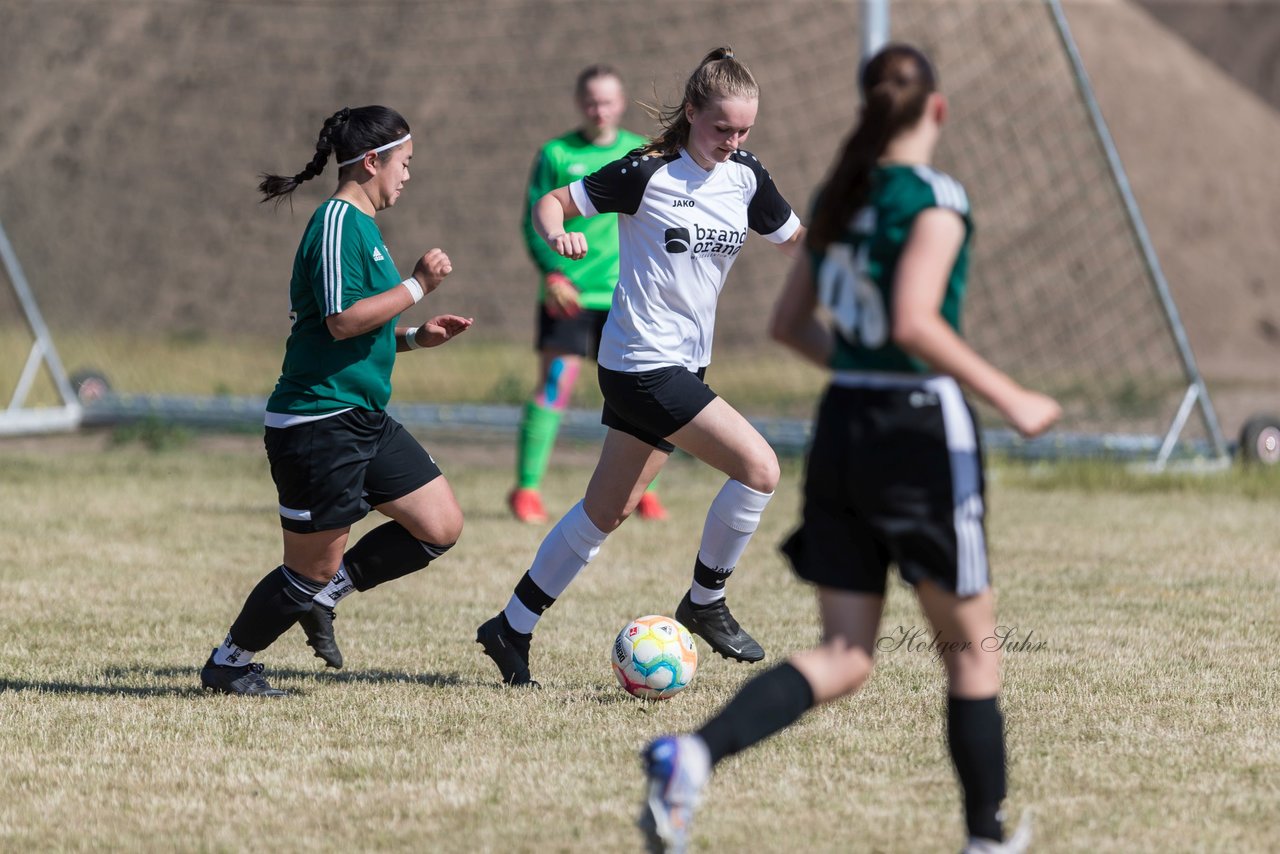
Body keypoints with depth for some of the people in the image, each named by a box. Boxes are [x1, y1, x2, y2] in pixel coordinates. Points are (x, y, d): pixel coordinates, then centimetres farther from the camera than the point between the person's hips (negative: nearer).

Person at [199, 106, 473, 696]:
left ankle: (321, 596, 17)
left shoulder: (360, 223, 17)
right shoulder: (338, 221, -14)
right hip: (318, 421, -10)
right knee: (313, 569, -2)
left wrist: (416, 336, 12)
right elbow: (343, 320, -24)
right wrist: (418, 286, -18)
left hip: (362, 420, 10)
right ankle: (227, 664, 17)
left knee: (441, 527, 4)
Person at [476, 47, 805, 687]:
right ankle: (705, 604, 1)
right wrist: (557, 234, -29)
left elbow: (795, 241, 16)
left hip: (683, 364, 8)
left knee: (607, 512, 14)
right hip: (644, 364, -8)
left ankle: (511, 630, 24)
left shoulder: (745, 177, 4)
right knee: (759, 468, -17)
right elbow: (551, 203, -7)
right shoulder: (648, 173, -14)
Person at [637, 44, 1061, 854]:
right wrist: (1009, 399, -19)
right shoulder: (935, 199, -12)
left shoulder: (839, 199, 10)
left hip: (842, 427, 6)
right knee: (970, 644, 12)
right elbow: (914, 322, -24)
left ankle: (694, 752, -20)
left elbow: (790, 323, 16)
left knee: (844, 657, 4)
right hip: (921, 432, -6)